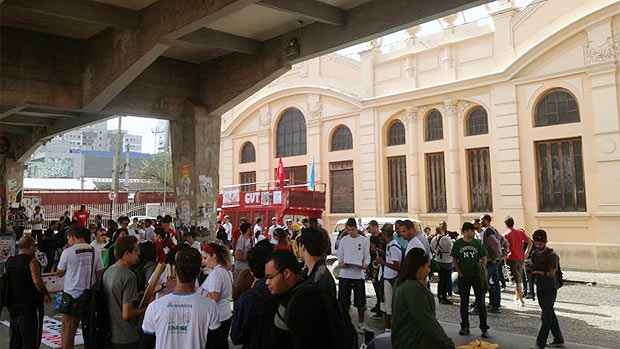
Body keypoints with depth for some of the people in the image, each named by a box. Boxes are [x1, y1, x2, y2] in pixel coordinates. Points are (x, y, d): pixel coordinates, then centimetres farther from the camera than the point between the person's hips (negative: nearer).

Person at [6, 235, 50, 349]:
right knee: (30, 339, 0)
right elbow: (37, 281, -23)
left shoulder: (10, 261, 7)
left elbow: (7, 280, 14)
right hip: (29, 305, -7)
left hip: (13, 304, 7)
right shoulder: (31, 261, -15)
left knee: (15, 338, 18)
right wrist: (46, 294, -11)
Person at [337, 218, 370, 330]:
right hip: (345, 274, 2)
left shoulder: (364, 240, 1)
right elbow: (340, 255, 11)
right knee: (343, 301, 7)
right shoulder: (343, 240, 8)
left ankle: (361, 323, 19)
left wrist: (365, 265, -17)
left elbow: (367, 256, 3)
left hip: (358, 274, -2)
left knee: (360, 302, 5)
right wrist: (341, 263, -10)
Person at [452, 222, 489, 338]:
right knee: (464, 302, 10)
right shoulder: (457, 244, -2)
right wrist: (459, 273, -3)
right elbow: (454, 260, 5)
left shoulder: (477, 243, -1)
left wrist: (481, 270, -1)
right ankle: (464, 327, 21)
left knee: (481, 302, 1)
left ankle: (484, 328, 9)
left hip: (477, 276, 0)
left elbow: (484, 258, 8)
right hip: (463, 277, 0)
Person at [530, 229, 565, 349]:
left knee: (546, 316, -6)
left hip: (550, 289, -7)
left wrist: (538, 272, -11)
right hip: (540, 288, 7)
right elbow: (532, 269, 12)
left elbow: (551, 273, -18)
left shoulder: (551, 255, -14)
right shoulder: (534, 254, 7)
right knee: (550, 314, 16)